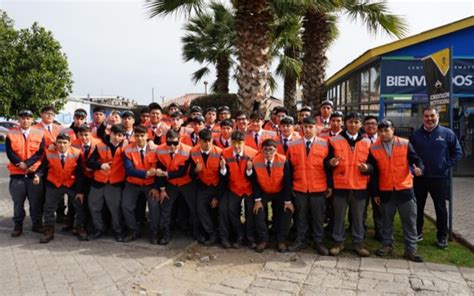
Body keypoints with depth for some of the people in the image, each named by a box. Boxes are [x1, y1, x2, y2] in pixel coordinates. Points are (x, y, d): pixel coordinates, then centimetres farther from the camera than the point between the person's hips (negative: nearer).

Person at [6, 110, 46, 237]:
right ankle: (18, 225, 20)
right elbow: (9, 152, -5)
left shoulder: (39, 134, 2)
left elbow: (40, 152, -6)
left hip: (35, 172, 0)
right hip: (17, 173, 0)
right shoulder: (11, 134, 4)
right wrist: (20, 164, -17)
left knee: (36, 201, 6)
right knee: (18, 202, 8)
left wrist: (27, 163, -18)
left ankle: (37, 224, 19)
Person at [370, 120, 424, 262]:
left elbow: (416, 160, -1)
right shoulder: (374, 148, -1)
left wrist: (419, 169, -26)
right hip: (385, 191, 1)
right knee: (386, 220, 12)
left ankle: (410, 249, 13)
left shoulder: (405, 144, -4)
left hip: (404, 189, -1)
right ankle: (387, 245, 26)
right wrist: (374, 193, 2)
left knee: (410, 221, 3)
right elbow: (374, 173, 2)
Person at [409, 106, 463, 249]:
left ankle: (442, 236, 20)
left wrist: (447, 166, -6)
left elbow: (458, 152, 1)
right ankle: (417, 232, 25)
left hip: (439, 178, -2)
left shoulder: (447, 133, -3)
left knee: (441, 208, 7)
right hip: (419, 178, 2)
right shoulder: (415, 135, 3)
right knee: (418, 207, 11)